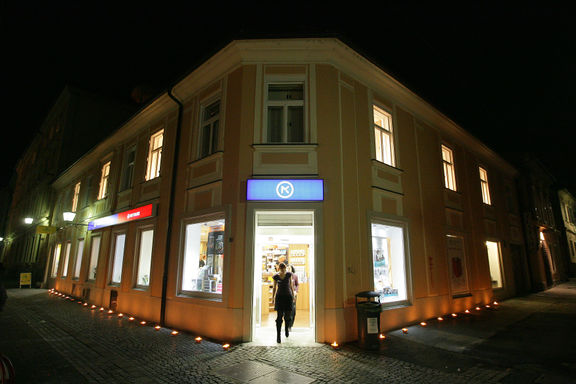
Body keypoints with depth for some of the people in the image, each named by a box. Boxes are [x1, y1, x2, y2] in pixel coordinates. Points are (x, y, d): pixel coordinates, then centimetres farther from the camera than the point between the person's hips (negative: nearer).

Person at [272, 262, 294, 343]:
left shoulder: (289, 274, -2)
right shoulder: (276, 277, -2)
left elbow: (291, 286, 5)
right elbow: (274, 288, 6)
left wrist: (293, 297, 4)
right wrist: (273, 299, 4)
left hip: (288, 297, 1)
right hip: (279, 297, -1)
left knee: (287, 316, 6)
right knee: (279, 317, -8)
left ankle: (286, 328, 36)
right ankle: (278, 336, -2)